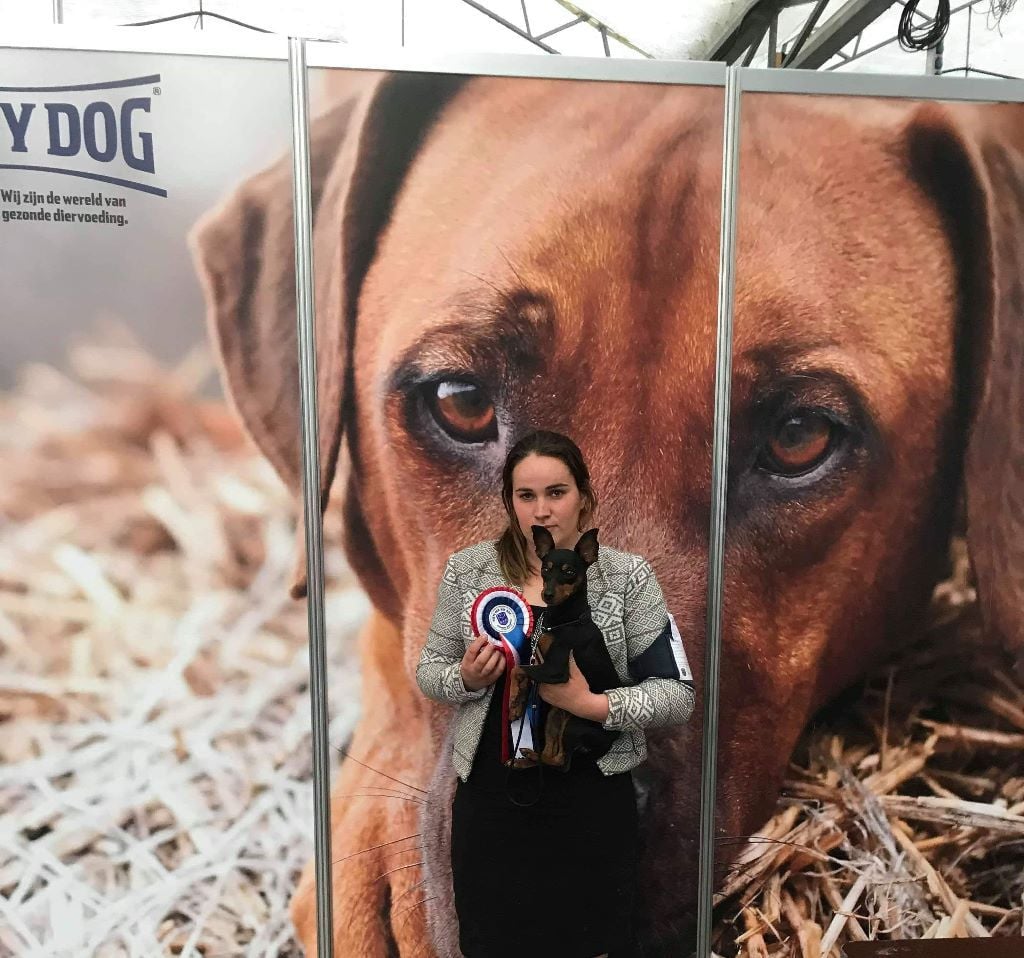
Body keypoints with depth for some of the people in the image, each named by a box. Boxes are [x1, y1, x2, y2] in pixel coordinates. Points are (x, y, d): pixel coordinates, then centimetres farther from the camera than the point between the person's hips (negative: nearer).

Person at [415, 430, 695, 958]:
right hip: (490, 801, 2)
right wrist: (466, 679, -15)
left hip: (591, 803, -1)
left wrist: (590, 703, -22)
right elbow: (428, 671, 6)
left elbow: (678, 694, -8)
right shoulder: (468, 569, -3)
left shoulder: (627, 576, -8)